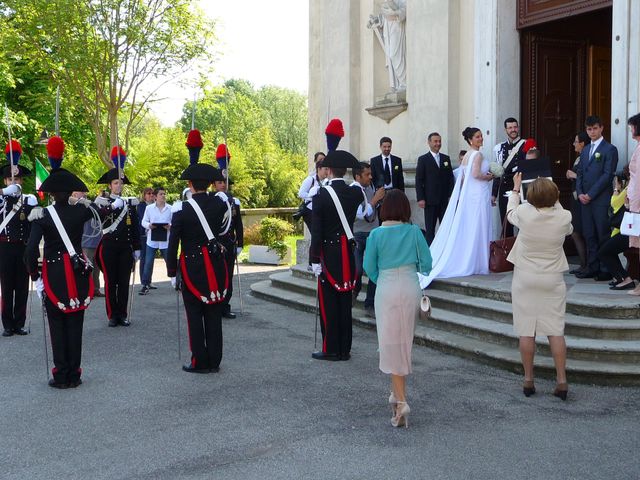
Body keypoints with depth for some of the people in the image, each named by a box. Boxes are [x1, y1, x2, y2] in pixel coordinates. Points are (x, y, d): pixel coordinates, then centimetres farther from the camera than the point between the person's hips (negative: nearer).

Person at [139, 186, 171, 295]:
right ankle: (145, 285, 12)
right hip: (152, 240, 1)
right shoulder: (149, 208, 3)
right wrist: (149, 225, -16)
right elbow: (143, 222, 5)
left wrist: (170, 226, -19)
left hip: (166, 240, 0)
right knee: (148, 263, 2)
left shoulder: (170, 208, 0)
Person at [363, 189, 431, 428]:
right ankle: (398, 392, 27)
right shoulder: (414, 232, -3)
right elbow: (426, 263, 1)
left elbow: (369, 266, -1)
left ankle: (401, 400, -10)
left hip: (387, 289, -3)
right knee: (405, 341, 16)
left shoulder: (377, 234, -7)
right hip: (411, 288, 3)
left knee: (390, 343, 0)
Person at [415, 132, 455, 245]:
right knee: (430, 228, 2)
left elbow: (450, 178, 11)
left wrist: (451, 195, 2)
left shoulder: (446, 158, 12)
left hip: (445, 200, 3)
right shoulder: (423, 159, 0)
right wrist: (420, 198, -11)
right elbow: (419, 180, -4)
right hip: (430, 200, -3)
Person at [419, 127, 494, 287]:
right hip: (478, 194, -9)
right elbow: (476, 174, -24)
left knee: (466, 229, 10)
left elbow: (462, 178, 15)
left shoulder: (466, 156, 14)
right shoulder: (478, 155, -12)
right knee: (477, 229, -2)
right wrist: (488, 177, -8)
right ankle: (475, 263, 2)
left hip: (467, 195, 9)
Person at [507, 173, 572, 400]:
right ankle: (561, 381, 4)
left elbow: (510, 213, 12)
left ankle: (528, 380, 11)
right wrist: (556, 201, 19)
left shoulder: (524, 214, -13)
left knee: (526, 330, 5)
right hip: (552, 280, 1)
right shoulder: (564, 217, -10)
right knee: (555, 330, 4)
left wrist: (515, 189, 27)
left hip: (525, 279, -1)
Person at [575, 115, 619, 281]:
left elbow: (607, 175, -10)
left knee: (603, 235, -3)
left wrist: (590, 194, -13)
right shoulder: (585, 150, 18)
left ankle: (606, 270, 2)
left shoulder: (610, 149, -3)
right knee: (589, 235, 8)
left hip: (601, 200, -6)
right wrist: (580, 193, 0)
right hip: (585, 199, 6)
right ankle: (592, 268, 14)